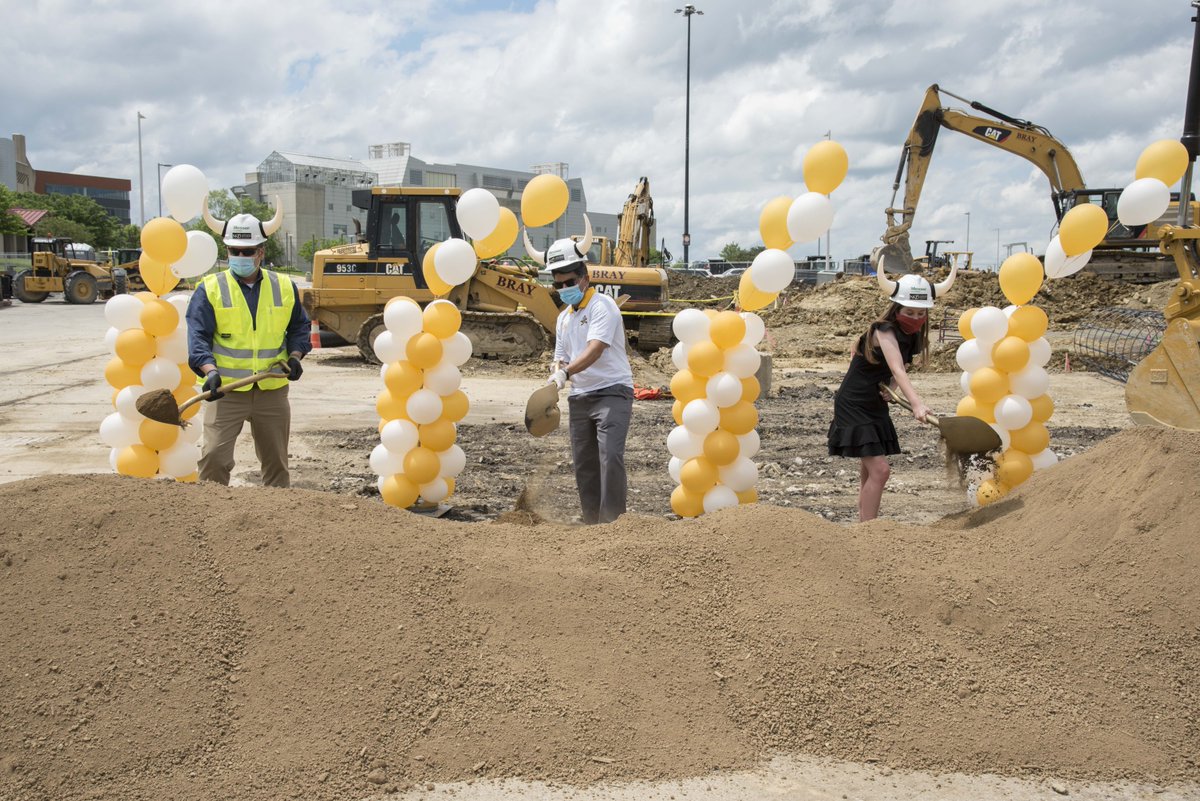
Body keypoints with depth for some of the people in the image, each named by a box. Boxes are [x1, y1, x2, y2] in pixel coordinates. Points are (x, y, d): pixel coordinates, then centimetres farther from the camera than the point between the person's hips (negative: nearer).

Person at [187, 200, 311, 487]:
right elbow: (198, 336, -11)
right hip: (226, 390, -3)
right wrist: (210, 370, -28)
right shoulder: (210, 289, -3)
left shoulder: (284, 288, 6)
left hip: (272, 390, 3)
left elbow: (299, 327, 16)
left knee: (276, 461, 13)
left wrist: (295, 355, -3)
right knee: (215, 458, -10)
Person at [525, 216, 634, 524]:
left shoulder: (602, 306, -10)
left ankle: (613, 520, -15)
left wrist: (566, 373, -37)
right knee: (584, 464, 9)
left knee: (610, 456, -20)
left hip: (612, 392, -8)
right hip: (579, 397, 8)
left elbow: (595, 350, -24)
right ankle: (592, 520, 18)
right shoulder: (563, 318, 16)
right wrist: (554, 380, -4)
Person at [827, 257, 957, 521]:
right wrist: (916, 403, -53)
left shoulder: (911, 337, 3)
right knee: (879, 470, -16)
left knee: (869, 471, 14)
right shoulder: (885, 331, -23)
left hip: (875, 406, 9)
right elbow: (897, 369, -38)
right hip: (853, 406, -9)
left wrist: (890, 388, -14)